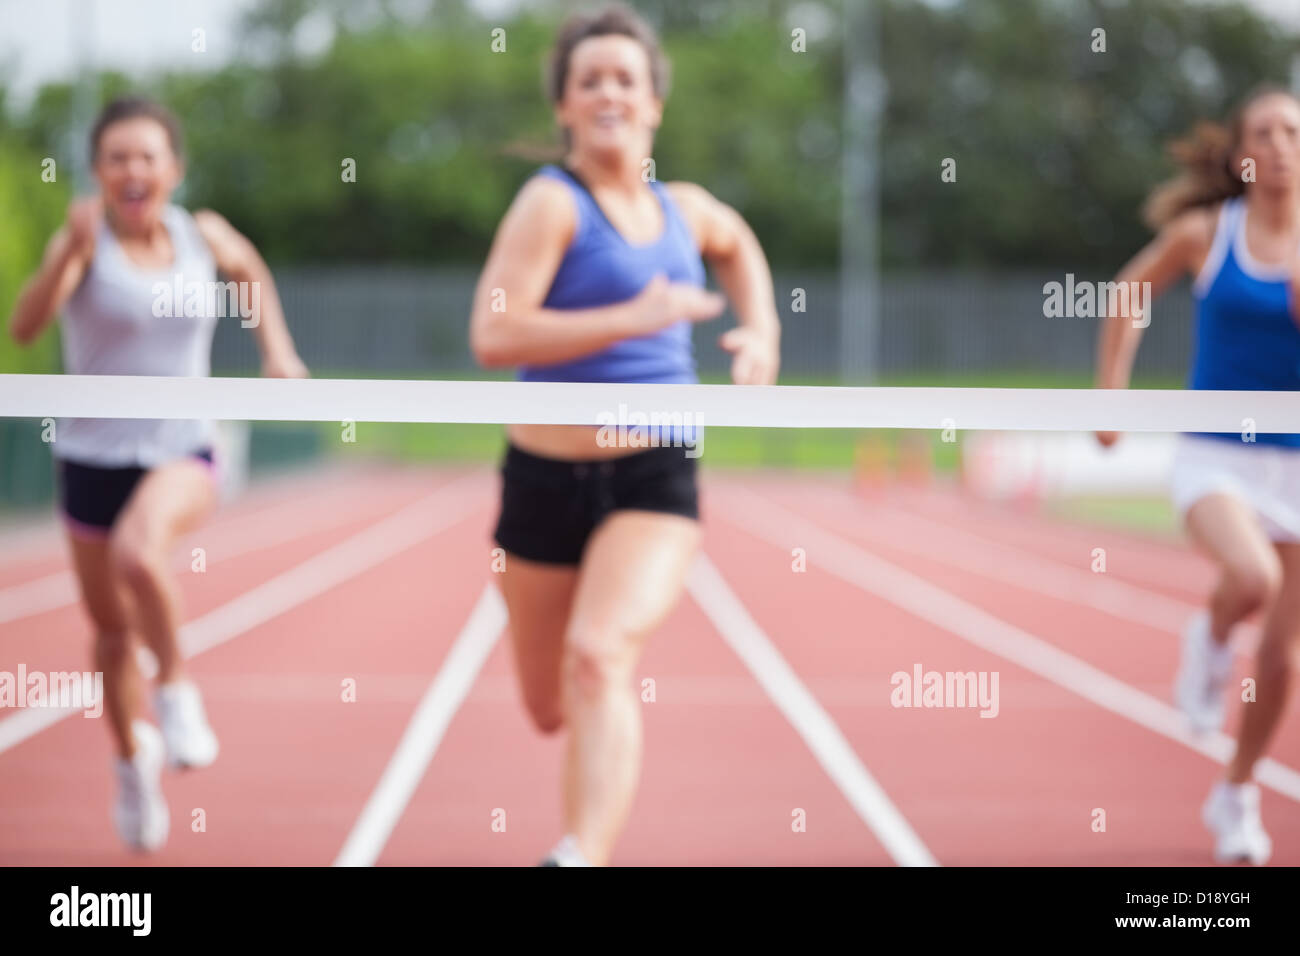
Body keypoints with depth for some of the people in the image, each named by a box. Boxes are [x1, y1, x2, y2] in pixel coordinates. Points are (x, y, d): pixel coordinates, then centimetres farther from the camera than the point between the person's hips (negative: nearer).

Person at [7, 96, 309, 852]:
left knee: (139, 553, -33)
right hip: (93, 457, 0)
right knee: (112, 628, 12)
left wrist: (277, 347, 12)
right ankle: (134, 760, 38)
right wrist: (68, 252, -44)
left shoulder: (204, 236, -2)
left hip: (182, 454, 0)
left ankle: (178, 691, -9)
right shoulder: (86, 243, -12)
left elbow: (252, 273, 23)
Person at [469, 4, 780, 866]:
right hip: (548, 477, -1)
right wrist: (634, 318, -29)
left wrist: (762, 328, 18)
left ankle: (582, 855, -35)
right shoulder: (553, 202, -9)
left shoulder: (685, 209, 7)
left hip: (656, 480, 1)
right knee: (551, 708, 13)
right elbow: (493, 337, -24)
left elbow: (737, 243, 34)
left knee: (598, 660, -26)